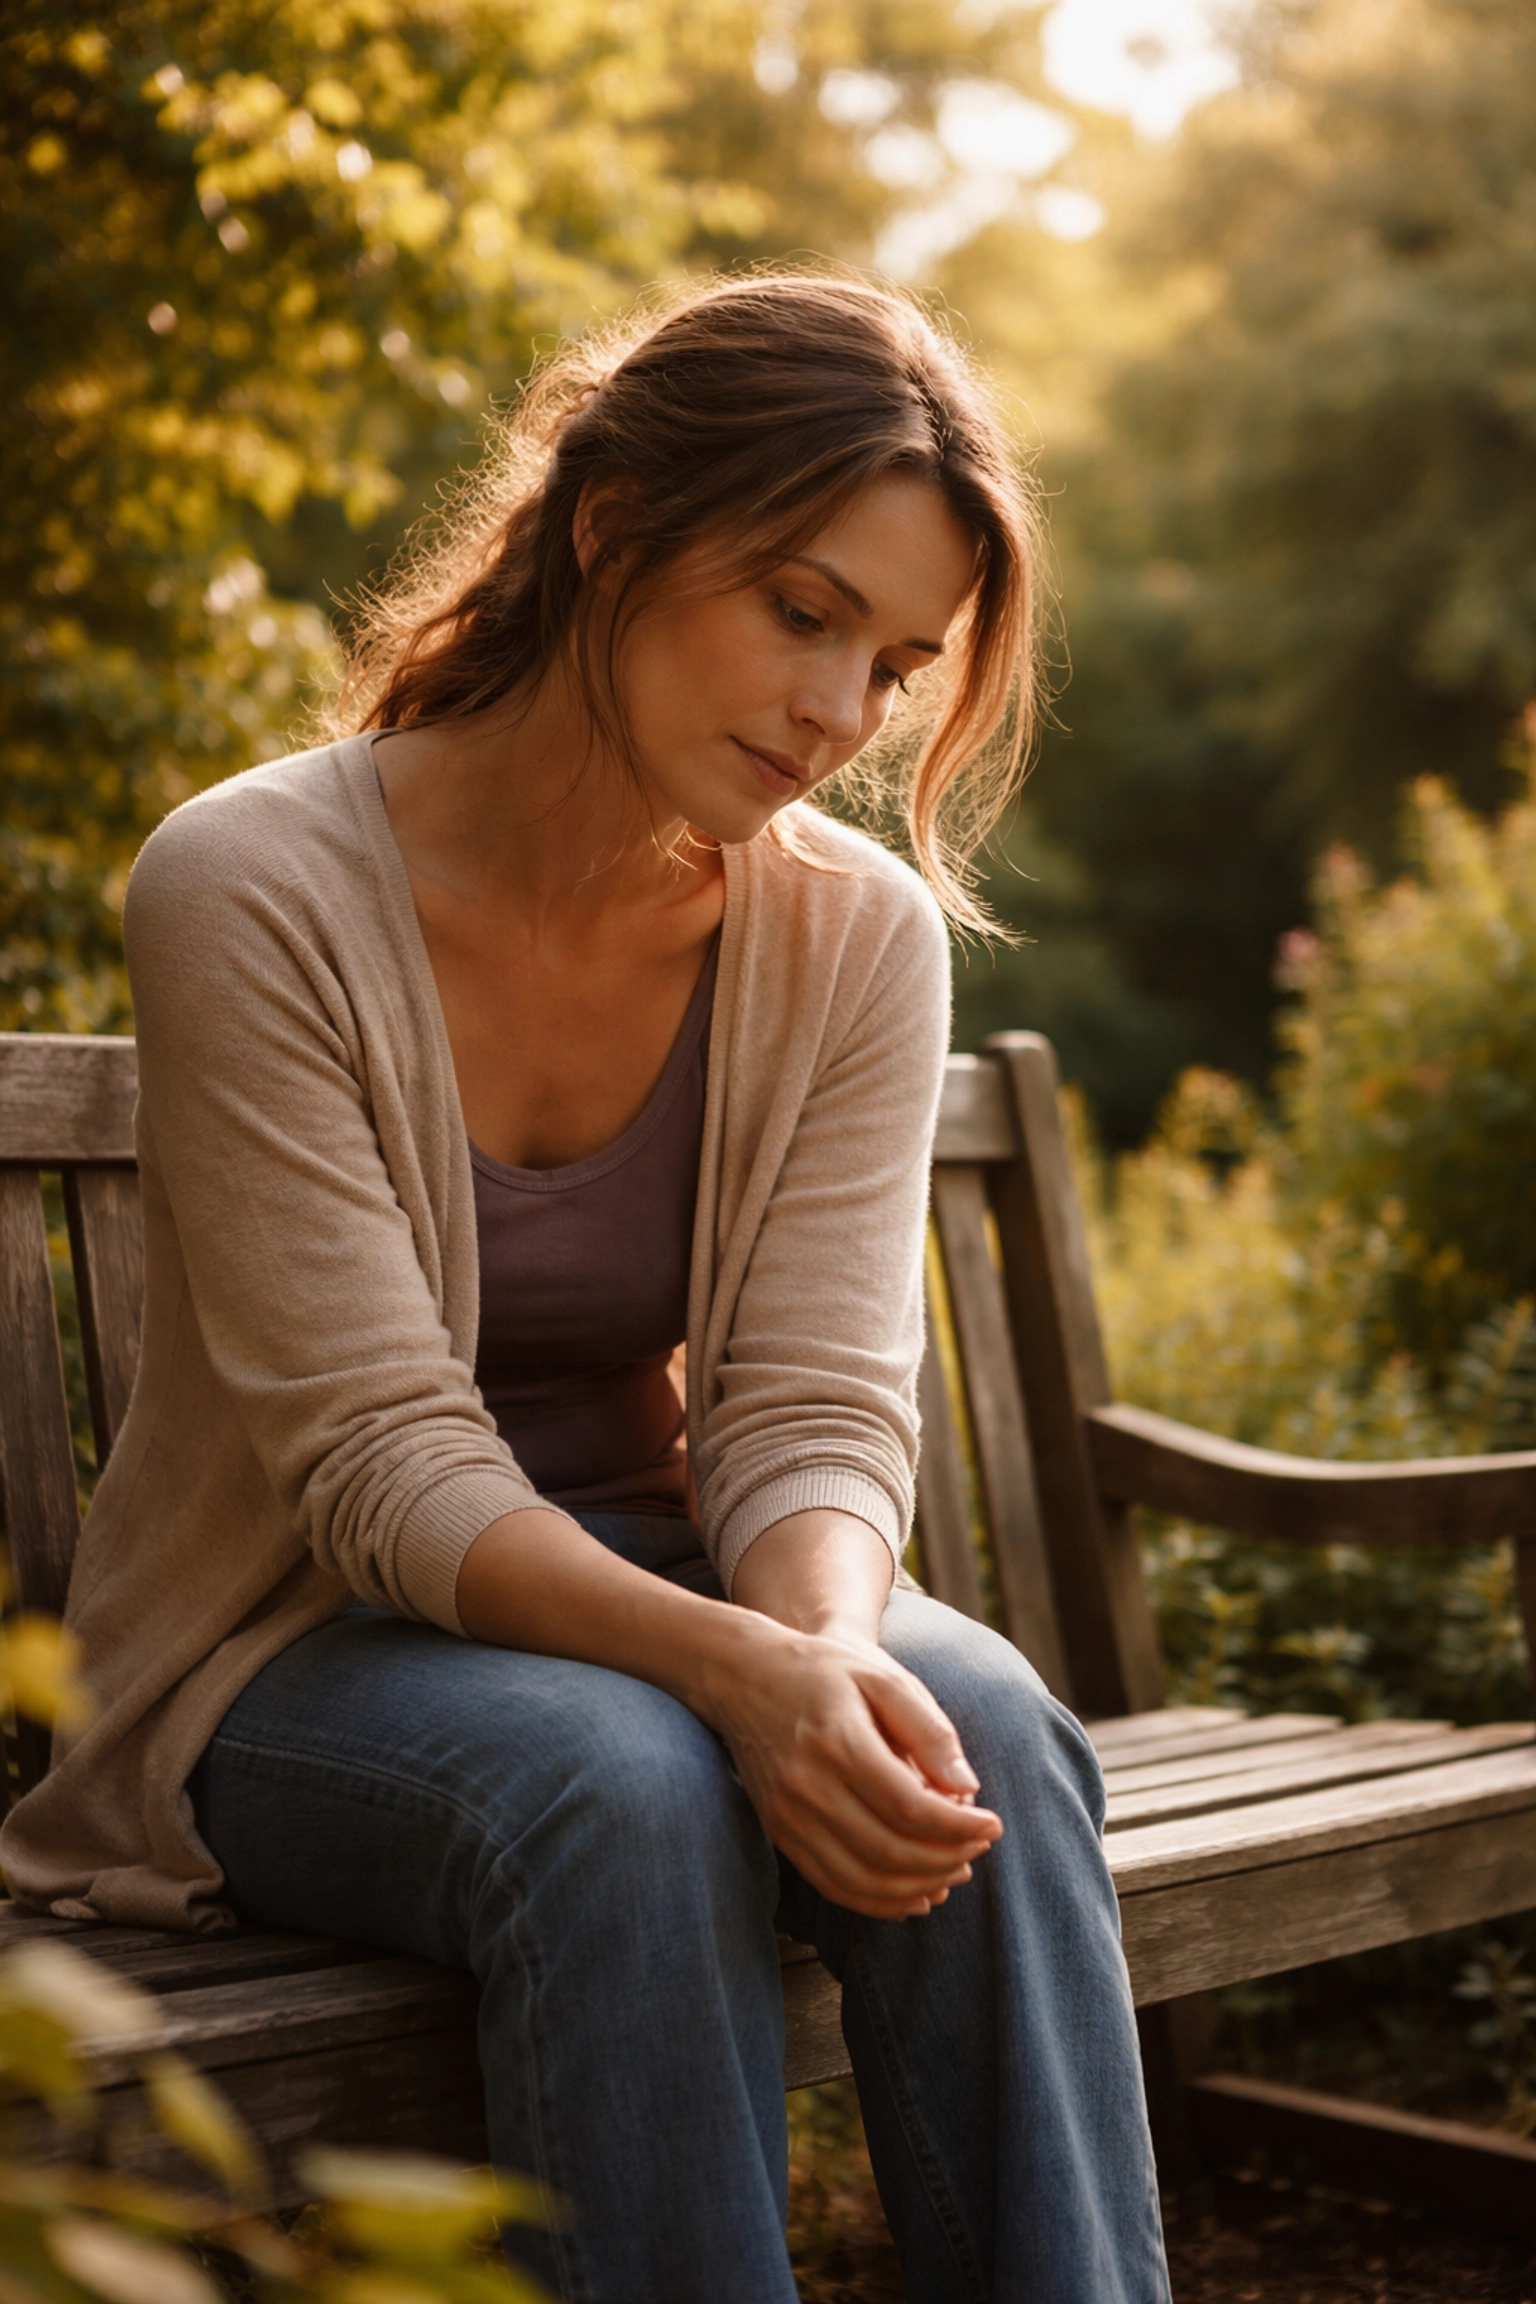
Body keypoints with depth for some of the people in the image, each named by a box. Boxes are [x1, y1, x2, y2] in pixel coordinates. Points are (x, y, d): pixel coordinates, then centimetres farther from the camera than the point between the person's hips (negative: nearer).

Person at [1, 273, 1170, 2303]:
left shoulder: (858, 937, -4)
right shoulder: (254, 894, -18)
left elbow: (813, 1411, -9)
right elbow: (380, 1463, -21)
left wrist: (830, 1649, -32)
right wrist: (733, 1669, -37)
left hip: (658, 1602, 4)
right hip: (298, 1657, -3)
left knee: (987, 1732, -28)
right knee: (620, 1788, -35)